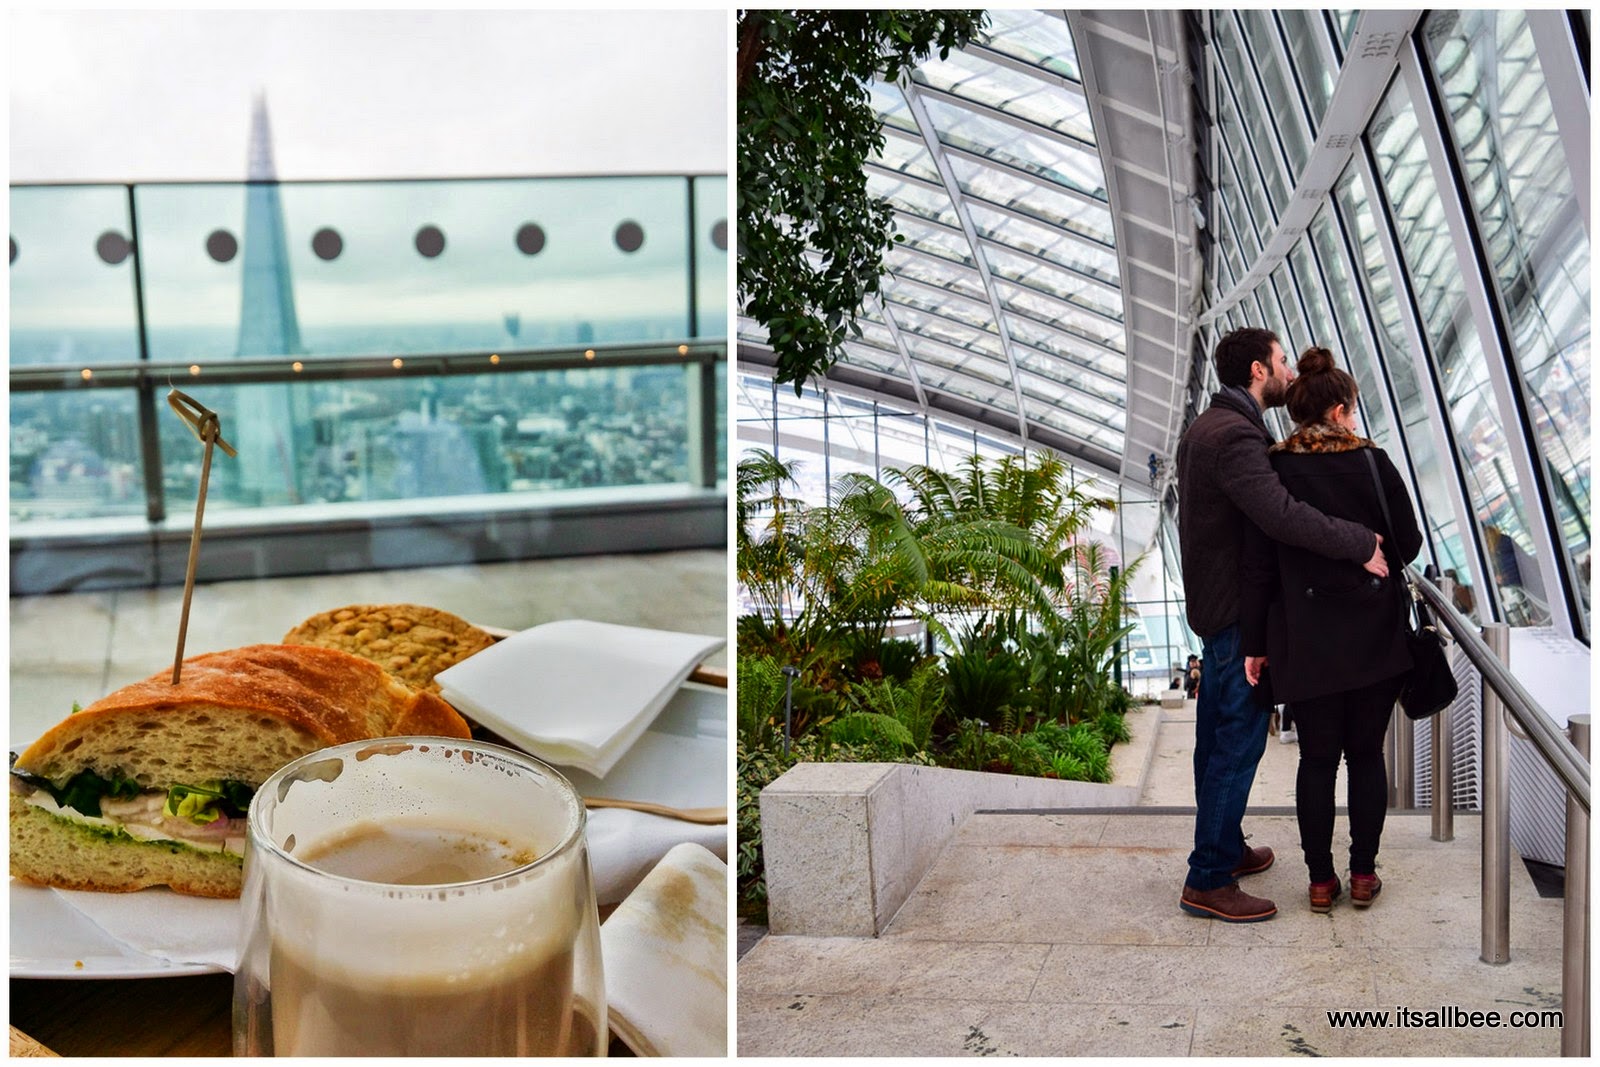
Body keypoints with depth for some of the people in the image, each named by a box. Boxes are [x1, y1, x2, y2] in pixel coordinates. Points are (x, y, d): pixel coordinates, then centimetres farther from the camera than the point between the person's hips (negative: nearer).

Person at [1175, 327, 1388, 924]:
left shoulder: (1206, 427, 12)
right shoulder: (1235, 436, -23)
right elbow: (1281, 516, -36)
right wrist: (1361, 545, -27)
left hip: (1213, 602, 11)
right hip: (1238, 612, -11)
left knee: (1218, 735, 19)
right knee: (1238, 741, -5)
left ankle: (1222, 847, 34)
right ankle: (1209, 881, 1)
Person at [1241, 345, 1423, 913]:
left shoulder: (1271, 471, -6)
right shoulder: (1373, 463, -6)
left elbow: (1259, 566, -6)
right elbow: (1408, 546, 0)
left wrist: (1254, 643, 0)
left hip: (1306, 642, 0)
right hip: (1375, 639, 0)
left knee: (1317, 758, 9)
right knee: (1366, 754, 13)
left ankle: (1321, 879, 16)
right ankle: (1363, 873, 19)